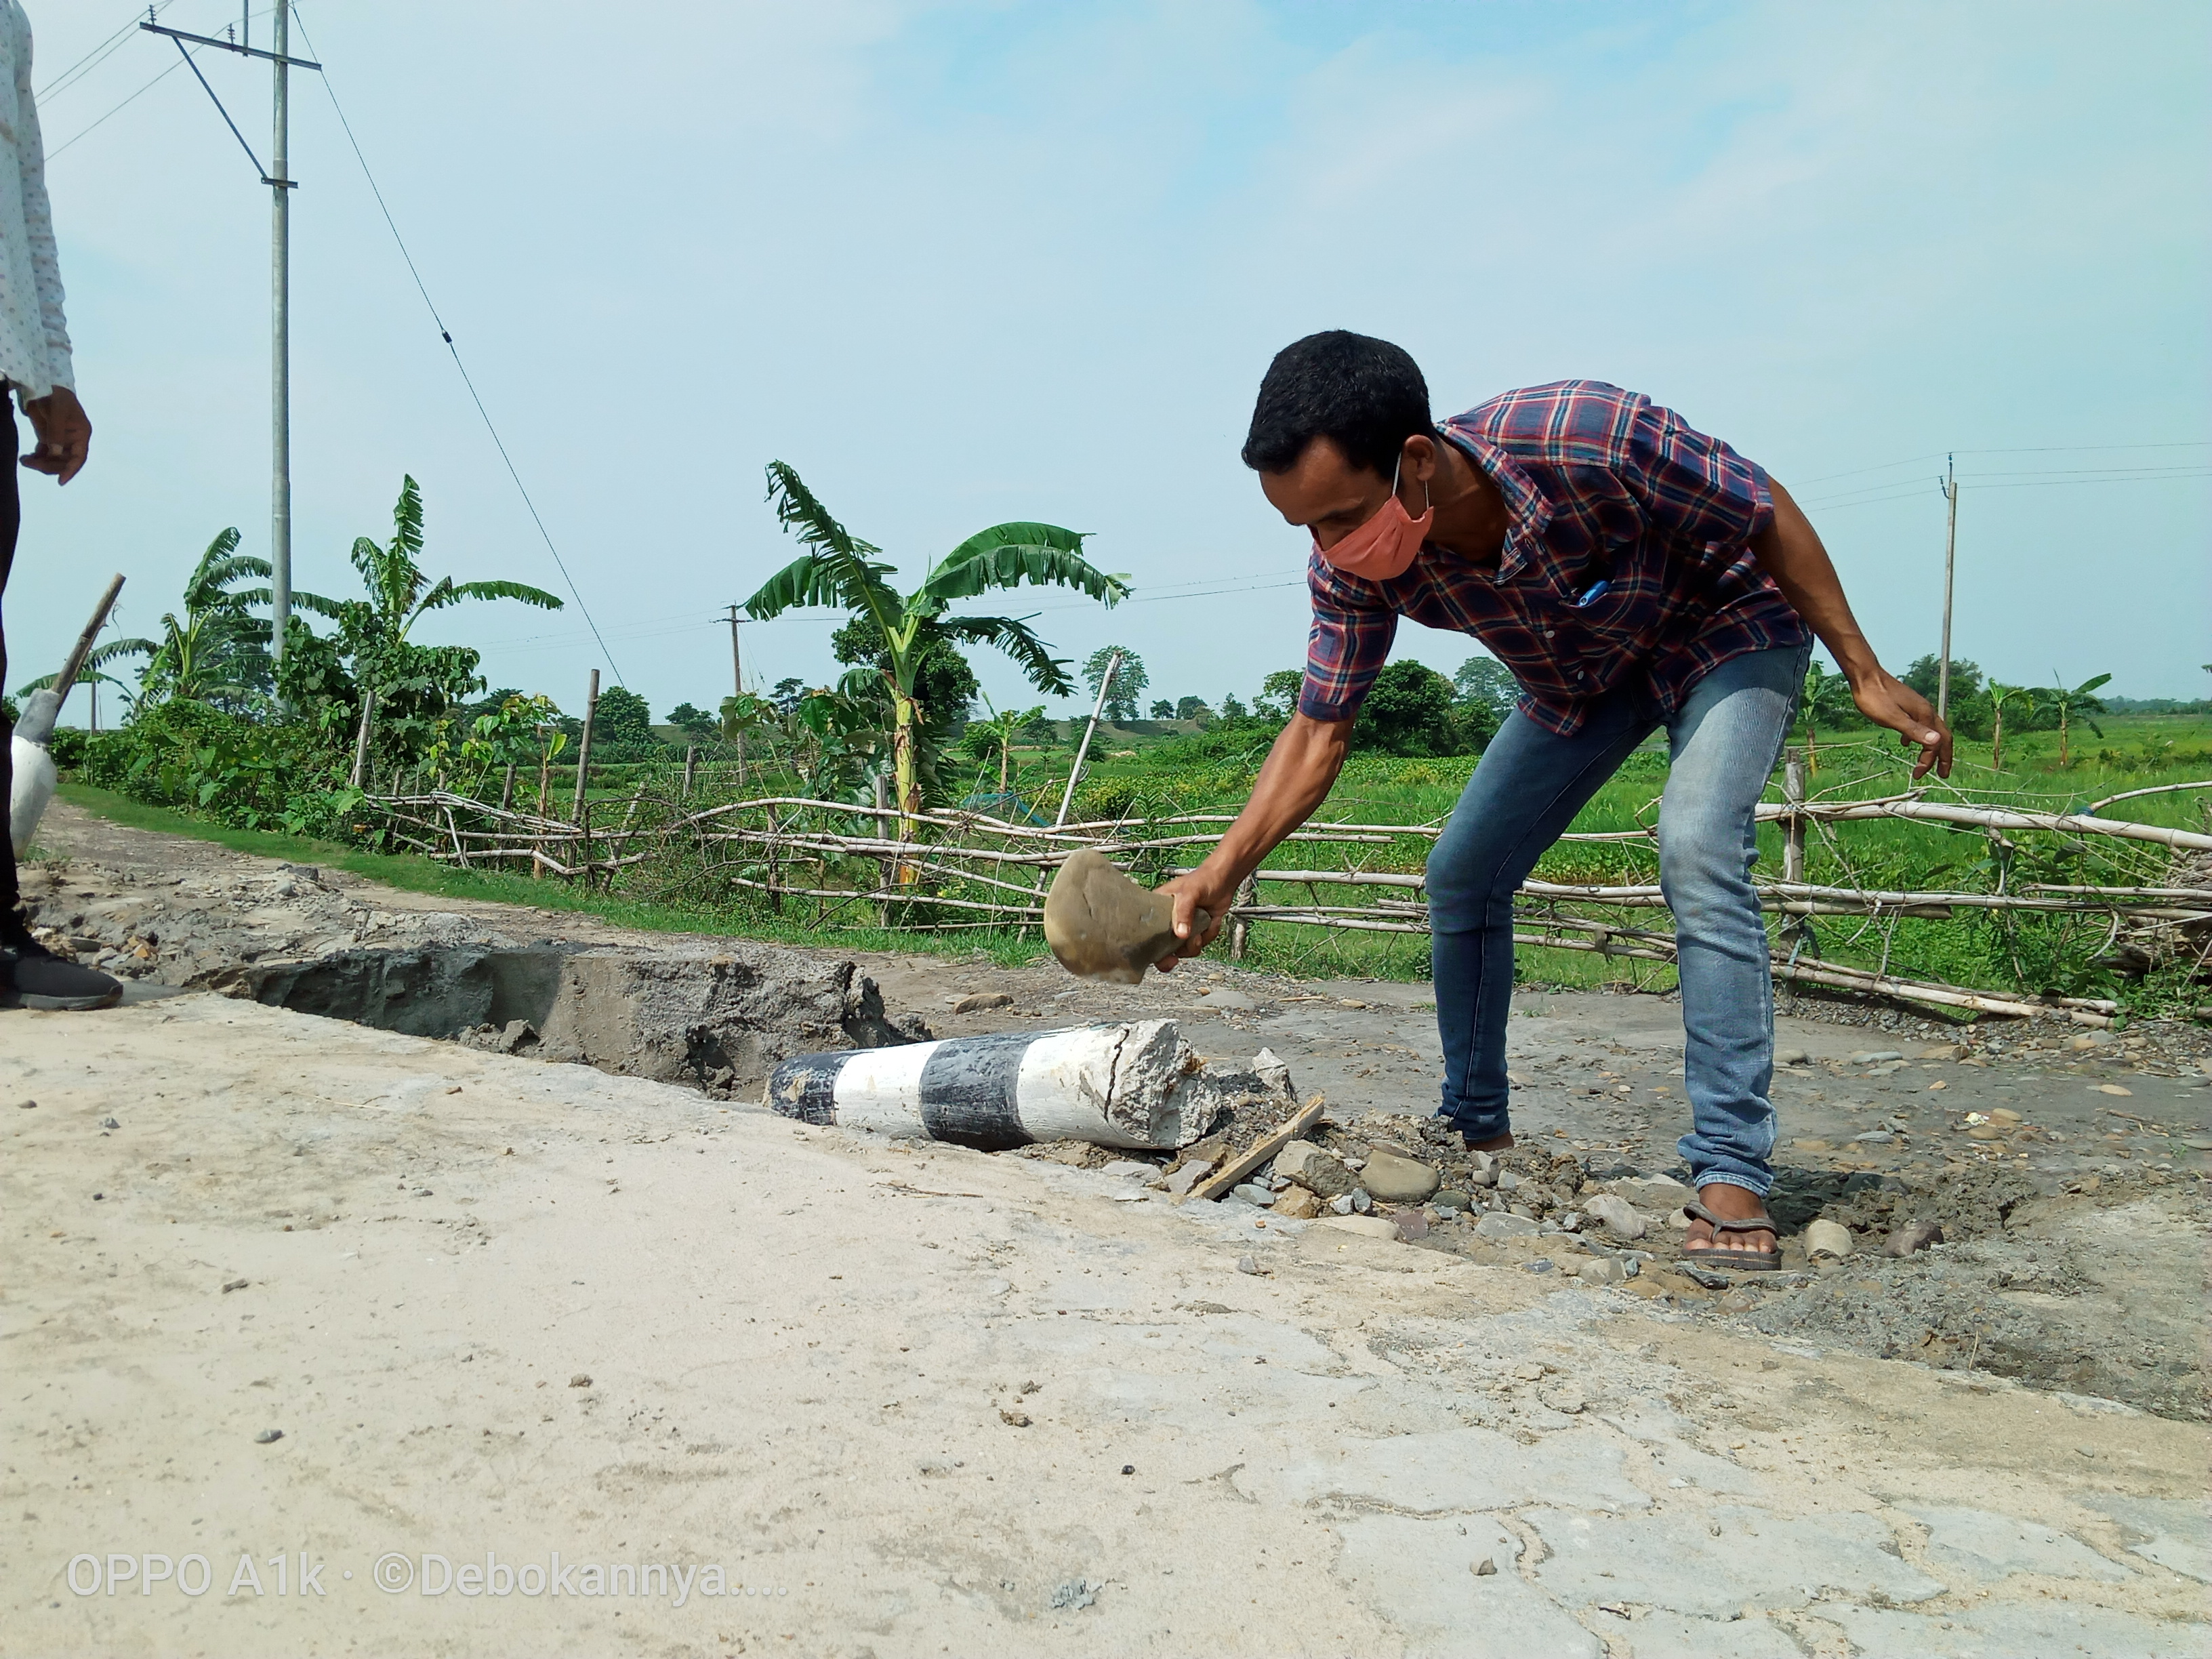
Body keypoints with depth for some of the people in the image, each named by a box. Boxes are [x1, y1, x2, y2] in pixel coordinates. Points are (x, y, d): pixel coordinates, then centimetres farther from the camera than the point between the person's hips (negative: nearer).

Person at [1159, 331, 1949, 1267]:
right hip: (1577, 674, 5)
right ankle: (1479, 1130, 17)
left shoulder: (1592, 439, -40)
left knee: (1697, 851, -28)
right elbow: (1319, 732, -16)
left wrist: (1866, 676, -17)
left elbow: (1767, 517, -23)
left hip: (1727, 630, -5)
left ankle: (1732, 1173, -23)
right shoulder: (1351, 567, -25)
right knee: (1461, 875, -1)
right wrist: (1221, 873, -28)